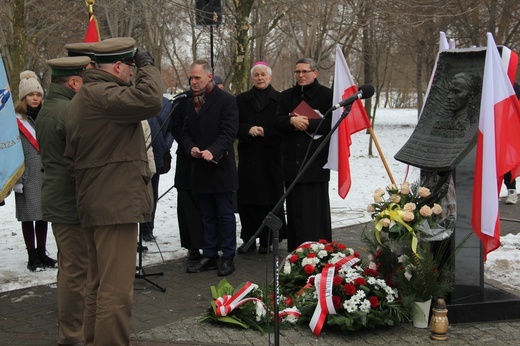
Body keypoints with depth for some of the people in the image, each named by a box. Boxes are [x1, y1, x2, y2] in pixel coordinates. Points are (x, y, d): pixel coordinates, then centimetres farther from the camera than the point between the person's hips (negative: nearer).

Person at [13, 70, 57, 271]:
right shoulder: (15, 119, -6)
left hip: (46, 173, 5)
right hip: (27, 176, -5)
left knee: (43, 214, 10)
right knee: (28, 216, 1)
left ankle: (42, 253, 21)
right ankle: (32, 256, 9)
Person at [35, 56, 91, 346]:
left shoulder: (46, 110, 13)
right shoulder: (69, 112, -20)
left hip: (56, 199, 11)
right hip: (72, 202, -11)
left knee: (69, 265, 21)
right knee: (77, 269, -3)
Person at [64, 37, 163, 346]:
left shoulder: (82, 99, 18)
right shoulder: (101, 94, -16)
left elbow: (72, 157, 22)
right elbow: (150, 100, -30)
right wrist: (148, 67, -12)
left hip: (94, 204, 11)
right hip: (116, 204, -11)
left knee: (100, 284, 19)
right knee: (116, 289, -9)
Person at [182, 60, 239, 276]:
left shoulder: (226, 100, -7)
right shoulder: (191, 103, 14)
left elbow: (229, 132, -14)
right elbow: (186, 133, 14)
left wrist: (213, 151, -28)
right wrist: (191, 148, -7)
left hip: (220, 167, -6)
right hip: (200, 169, 7)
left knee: (225, 215, 1)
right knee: (208, 216, 13)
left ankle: (228, 258, 9)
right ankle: (209, 257, 20)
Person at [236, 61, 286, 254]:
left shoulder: (280, 99, 5)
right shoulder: (242, 100, 13)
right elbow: (234, 124, 7)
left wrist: (265, 132, -12)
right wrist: (248, 130, -11)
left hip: (271, 157, -2)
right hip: (248, 157, 2)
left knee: (270, 198, -2)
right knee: (246, 198, 1)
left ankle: (267, 241, 6)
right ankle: (248, 240, 10)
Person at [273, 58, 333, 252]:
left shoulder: (327, 95, 1)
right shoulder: (286, 96, 15)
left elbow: (332, 123, -7)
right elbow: (277, 123, 7)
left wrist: (307, 123, -13)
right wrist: (292, 120, -12)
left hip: (316, 161, -4)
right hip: (292, 161, 4)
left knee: (315, 206, -4)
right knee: (295, 207, 6)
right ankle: (296, 251, 12)